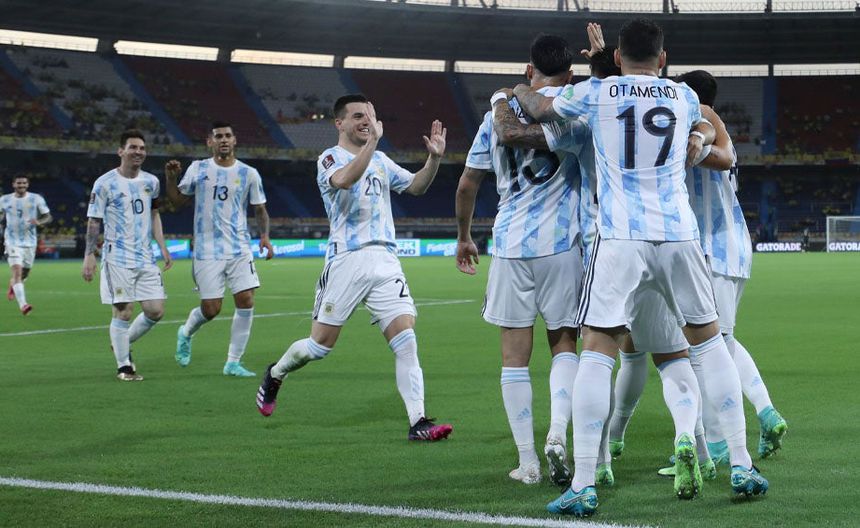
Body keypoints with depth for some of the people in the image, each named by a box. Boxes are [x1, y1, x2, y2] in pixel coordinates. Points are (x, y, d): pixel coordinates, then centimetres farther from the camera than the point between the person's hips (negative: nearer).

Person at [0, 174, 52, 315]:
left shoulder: (36, 199, -1)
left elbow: (48, 217, 1)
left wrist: (39, 222, -19)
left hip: (30, 242, 2)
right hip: (12, 241, -2)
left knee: (24, 273, 13)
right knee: (17, 272, -18)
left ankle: (12, 286, 49)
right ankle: (23, 305, -25)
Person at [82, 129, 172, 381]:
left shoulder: (151, 181, 10)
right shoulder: (105, 183, -5)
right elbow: (94, 221, -3)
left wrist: (162, 247, 15)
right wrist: (89, 255, -9)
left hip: (146, 258, 5)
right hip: (117, 258, -5)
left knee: (155, 310, 1)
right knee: (124, 311, -6)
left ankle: (123, 343, 25)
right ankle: (124, 366, 6)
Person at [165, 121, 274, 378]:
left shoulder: (248, 173, 4)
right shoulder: (197, 169, 4)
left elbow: (260, 209, 10)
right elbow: (179, 201, 12)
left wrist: (264, 236, -6)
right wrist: (170, 179, -5)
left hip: (239, 249, 1)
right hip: (207, 250, -1)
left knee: (246, 301, -10)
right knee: (211, 309, -4)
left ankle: (233, 363, 2)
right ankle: (186, 332, 32)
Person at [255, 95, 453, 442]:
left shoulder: (380, 160, 18)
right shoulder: (330, 159, -2)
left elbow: (416, 186, 19)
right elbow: (345, 179, -25)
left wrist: (434, 158, 2)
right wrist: (373, 140, -31)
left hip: (385, 260, 5)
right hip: (347, 260, -5)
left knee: (406, 341, -9)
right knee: (320, 345, 2)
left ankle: (418, 422, -11)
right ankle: (274, 376, 31)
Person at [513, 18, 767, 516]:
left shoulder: (595, 92, 5)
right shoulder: (684, 96, 12)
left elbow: (540, 109, 23)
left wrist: (520, 90, 44)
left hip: (620, 239, -2)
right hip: (679, 235, 3)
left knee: (596, 354, -2)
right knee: (710, 342, 16)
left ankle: (584, 485, -9)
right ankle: (742, 465, 16)